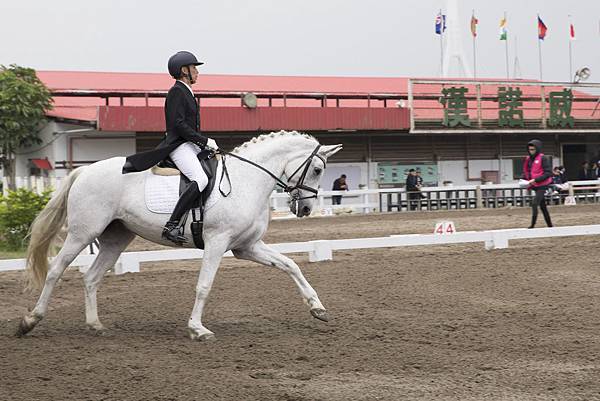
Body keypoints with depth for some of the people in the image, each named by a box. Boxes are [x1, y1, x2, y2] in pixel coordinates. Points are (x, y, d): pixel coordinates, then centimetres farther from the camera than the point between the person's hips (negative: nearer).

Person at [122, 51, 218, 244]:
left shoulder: (186, 92, 20)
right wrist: (205, 141, -17)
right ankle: (171, 225, -33)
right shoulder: (177, 91, -9)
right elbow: (178, 124, -18)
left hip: (191, 146, 11)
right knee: (200, 179, -29)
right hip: (178, 146, -11)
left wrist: (207, 143, 14)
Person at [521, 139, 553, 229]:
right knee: (542, 206, 15)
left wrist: (536, 180, -22)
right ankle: (549, 225, 25)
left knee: (534, 204, -18)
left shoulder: (543, 159, -11)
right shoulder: (527, 159, 10)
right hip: (535, 187, 8)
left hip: (542, 186, -8)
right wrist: (523, 179, -1)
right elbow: (526, 172, 21)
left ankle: (532, 225, -18)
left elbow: (548, 173, -16)